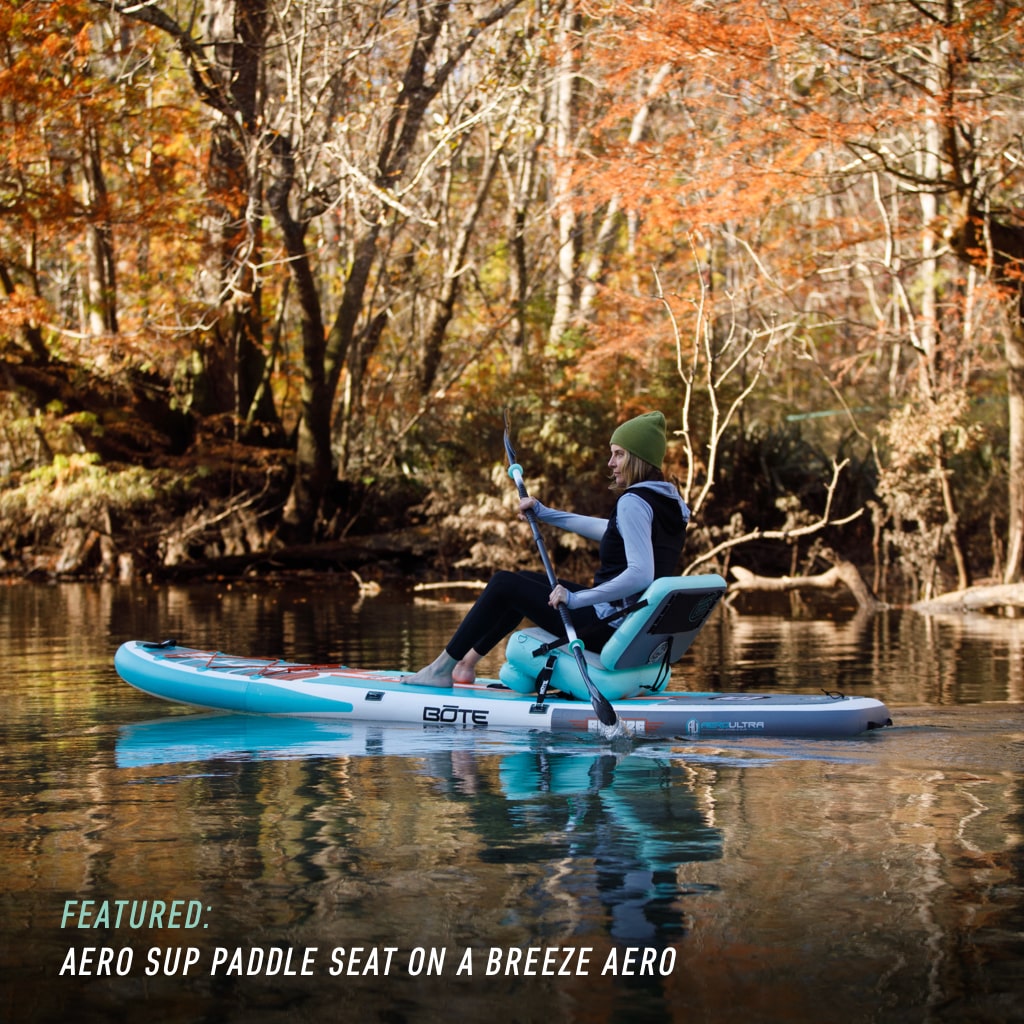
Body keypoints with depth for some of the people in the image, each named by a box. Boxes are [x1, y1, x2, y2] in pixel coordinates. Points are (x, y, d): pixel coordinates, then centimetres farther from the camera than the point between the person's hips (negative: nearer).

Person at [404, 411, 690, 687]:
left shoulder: (634, 502, -19)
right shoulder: (668, 502, 11)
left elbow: (640, 575, -30)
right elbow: (609, 530, 26)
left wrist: (576, 598, -26)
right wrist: (544, 513, 30)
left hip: (609, 626, -10)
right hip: (636, 624, 10)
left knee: (503, 584, 0)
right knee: (526, 582, 25)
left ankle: (442, 668, 9)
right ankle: (467, 663, 30)